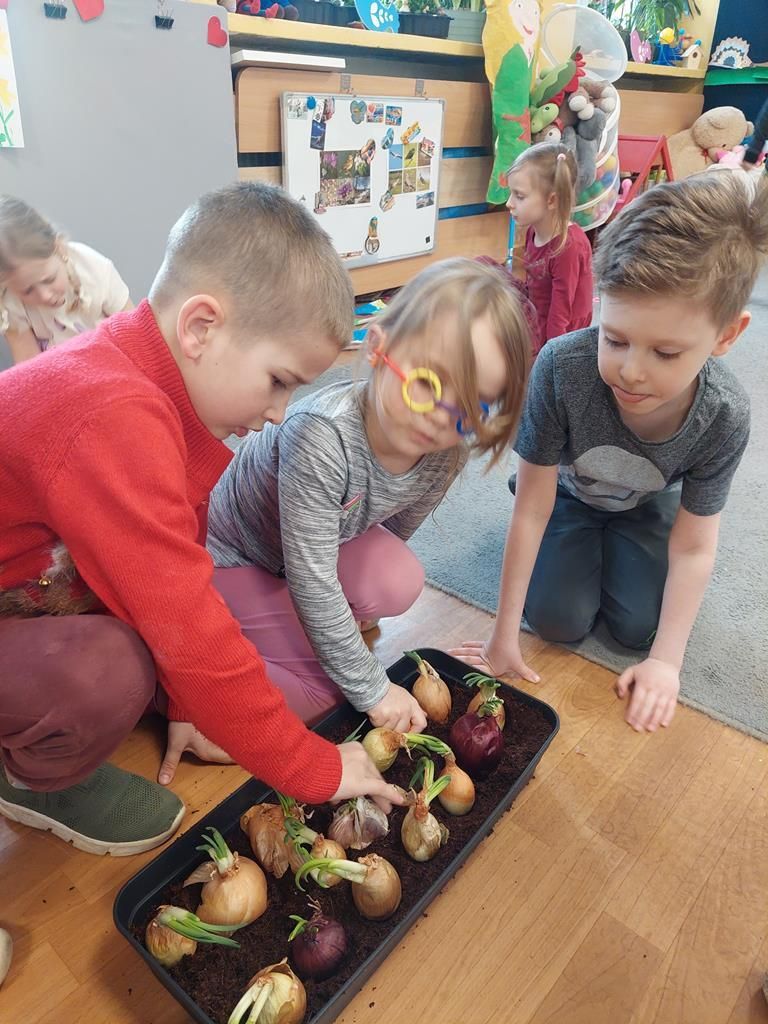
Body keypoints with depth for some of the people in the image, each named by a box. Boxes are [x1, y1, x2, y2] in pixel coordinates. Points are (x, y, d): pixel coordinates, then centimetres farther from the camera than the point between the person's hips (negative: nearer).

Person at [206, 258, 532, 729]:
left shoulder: (447, 452, -19)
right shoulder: (323, 436, -40)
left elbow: (395, 531, 1)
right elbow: (312, 583, -33)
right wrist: (371, 689, -24)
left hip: (327, 540, 6)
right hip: (226, 551, -5)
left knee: (400, 582, -23)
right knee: (319, 691, -16)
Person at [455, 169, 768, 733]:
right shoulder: (563, 366, -40)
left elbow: (693, 548, -19)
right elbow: (532, 507, -30)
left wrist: (665, 660, -18)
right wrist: (505, 633, -24)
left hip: (645, 505, 2)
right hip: (568, 491, -1)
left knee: (638, 627, -6)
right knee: (561, 620, -11)